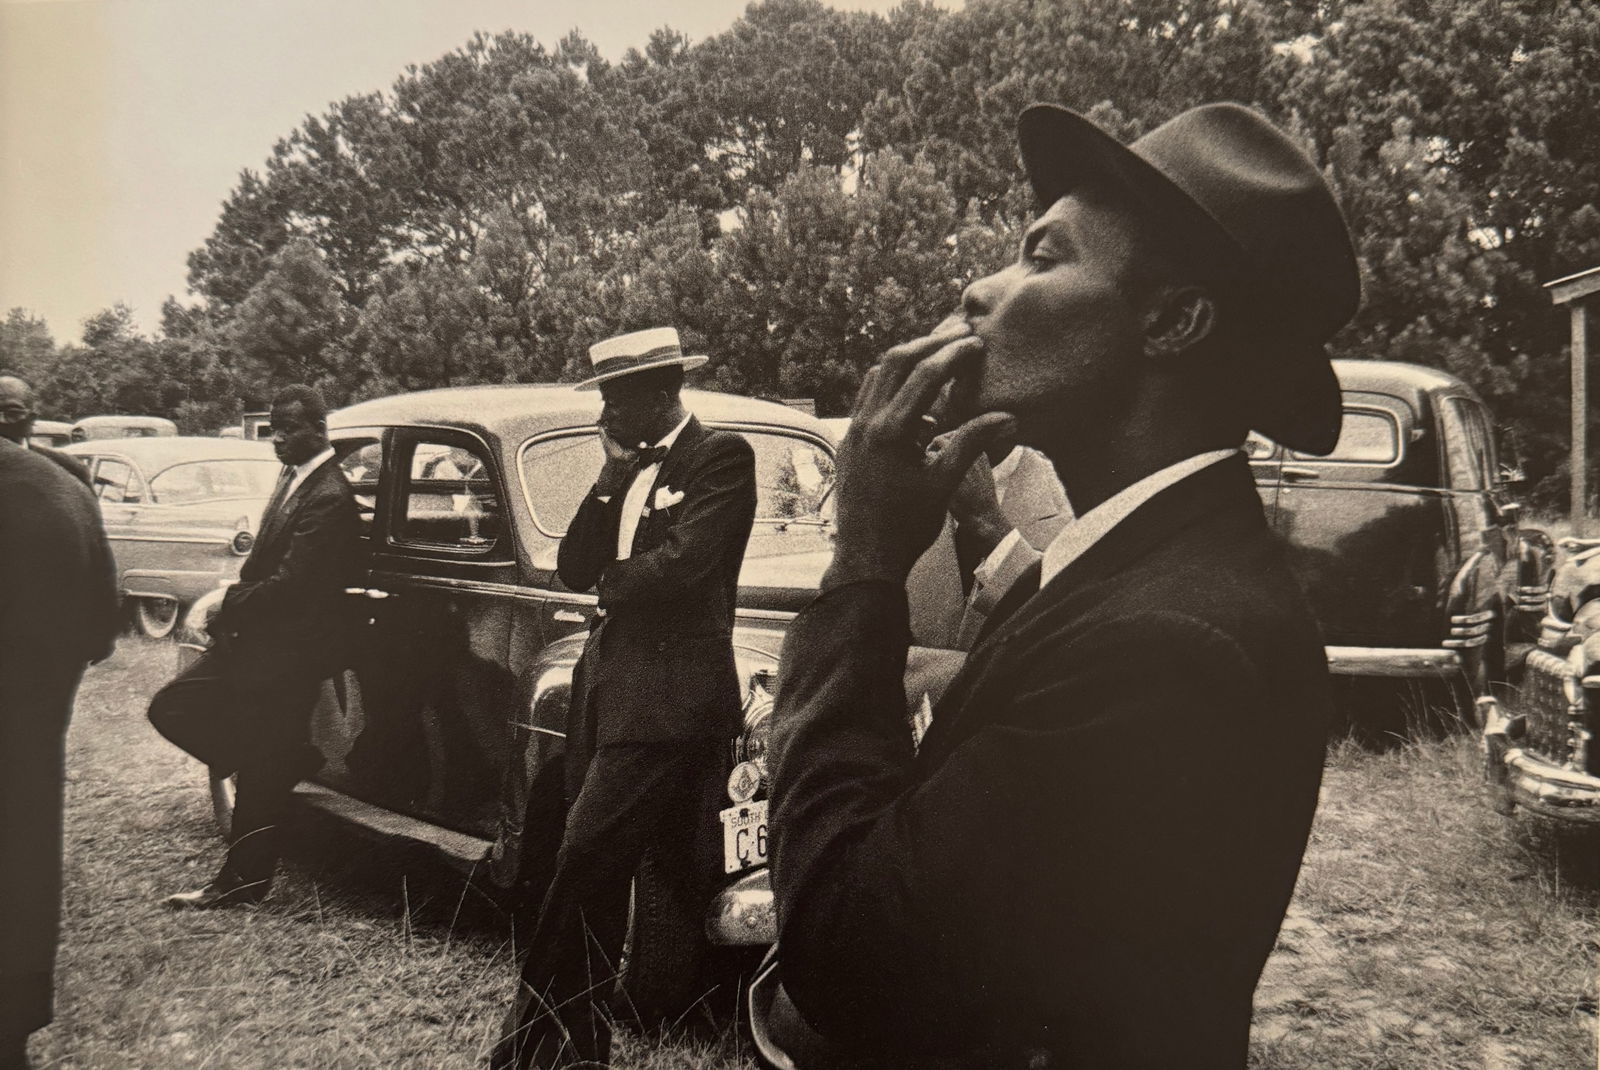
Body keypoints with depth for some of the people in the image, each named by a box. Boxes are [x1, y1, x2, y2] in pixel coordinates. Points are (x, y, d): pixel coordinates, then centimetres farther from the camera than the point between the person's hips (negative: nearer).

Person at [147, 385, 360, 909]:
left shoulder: (327, 498, -21)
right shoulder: (293, 477, 8)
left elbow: (289, 584, -25)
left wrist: (231, 610, -12)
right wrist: (234, 605, 2)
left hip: (286, 654, -10)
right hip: (256, 638, 10)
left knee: (263, 778, 2)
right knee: (171, 708, 13)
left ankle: (241, 884, 18)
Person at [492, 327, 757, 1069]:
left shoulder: (720, 456, -5)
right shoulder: (627, 468, 17)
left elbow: (683, 564, -18)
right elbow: (574, 569, 8)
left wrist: (611, 580, -1)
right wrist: (614, 474, 0)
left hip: (669, 698, -8)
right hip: (606, 688, 8)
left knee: (584, 865, -11)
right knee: (597, 877, 14)